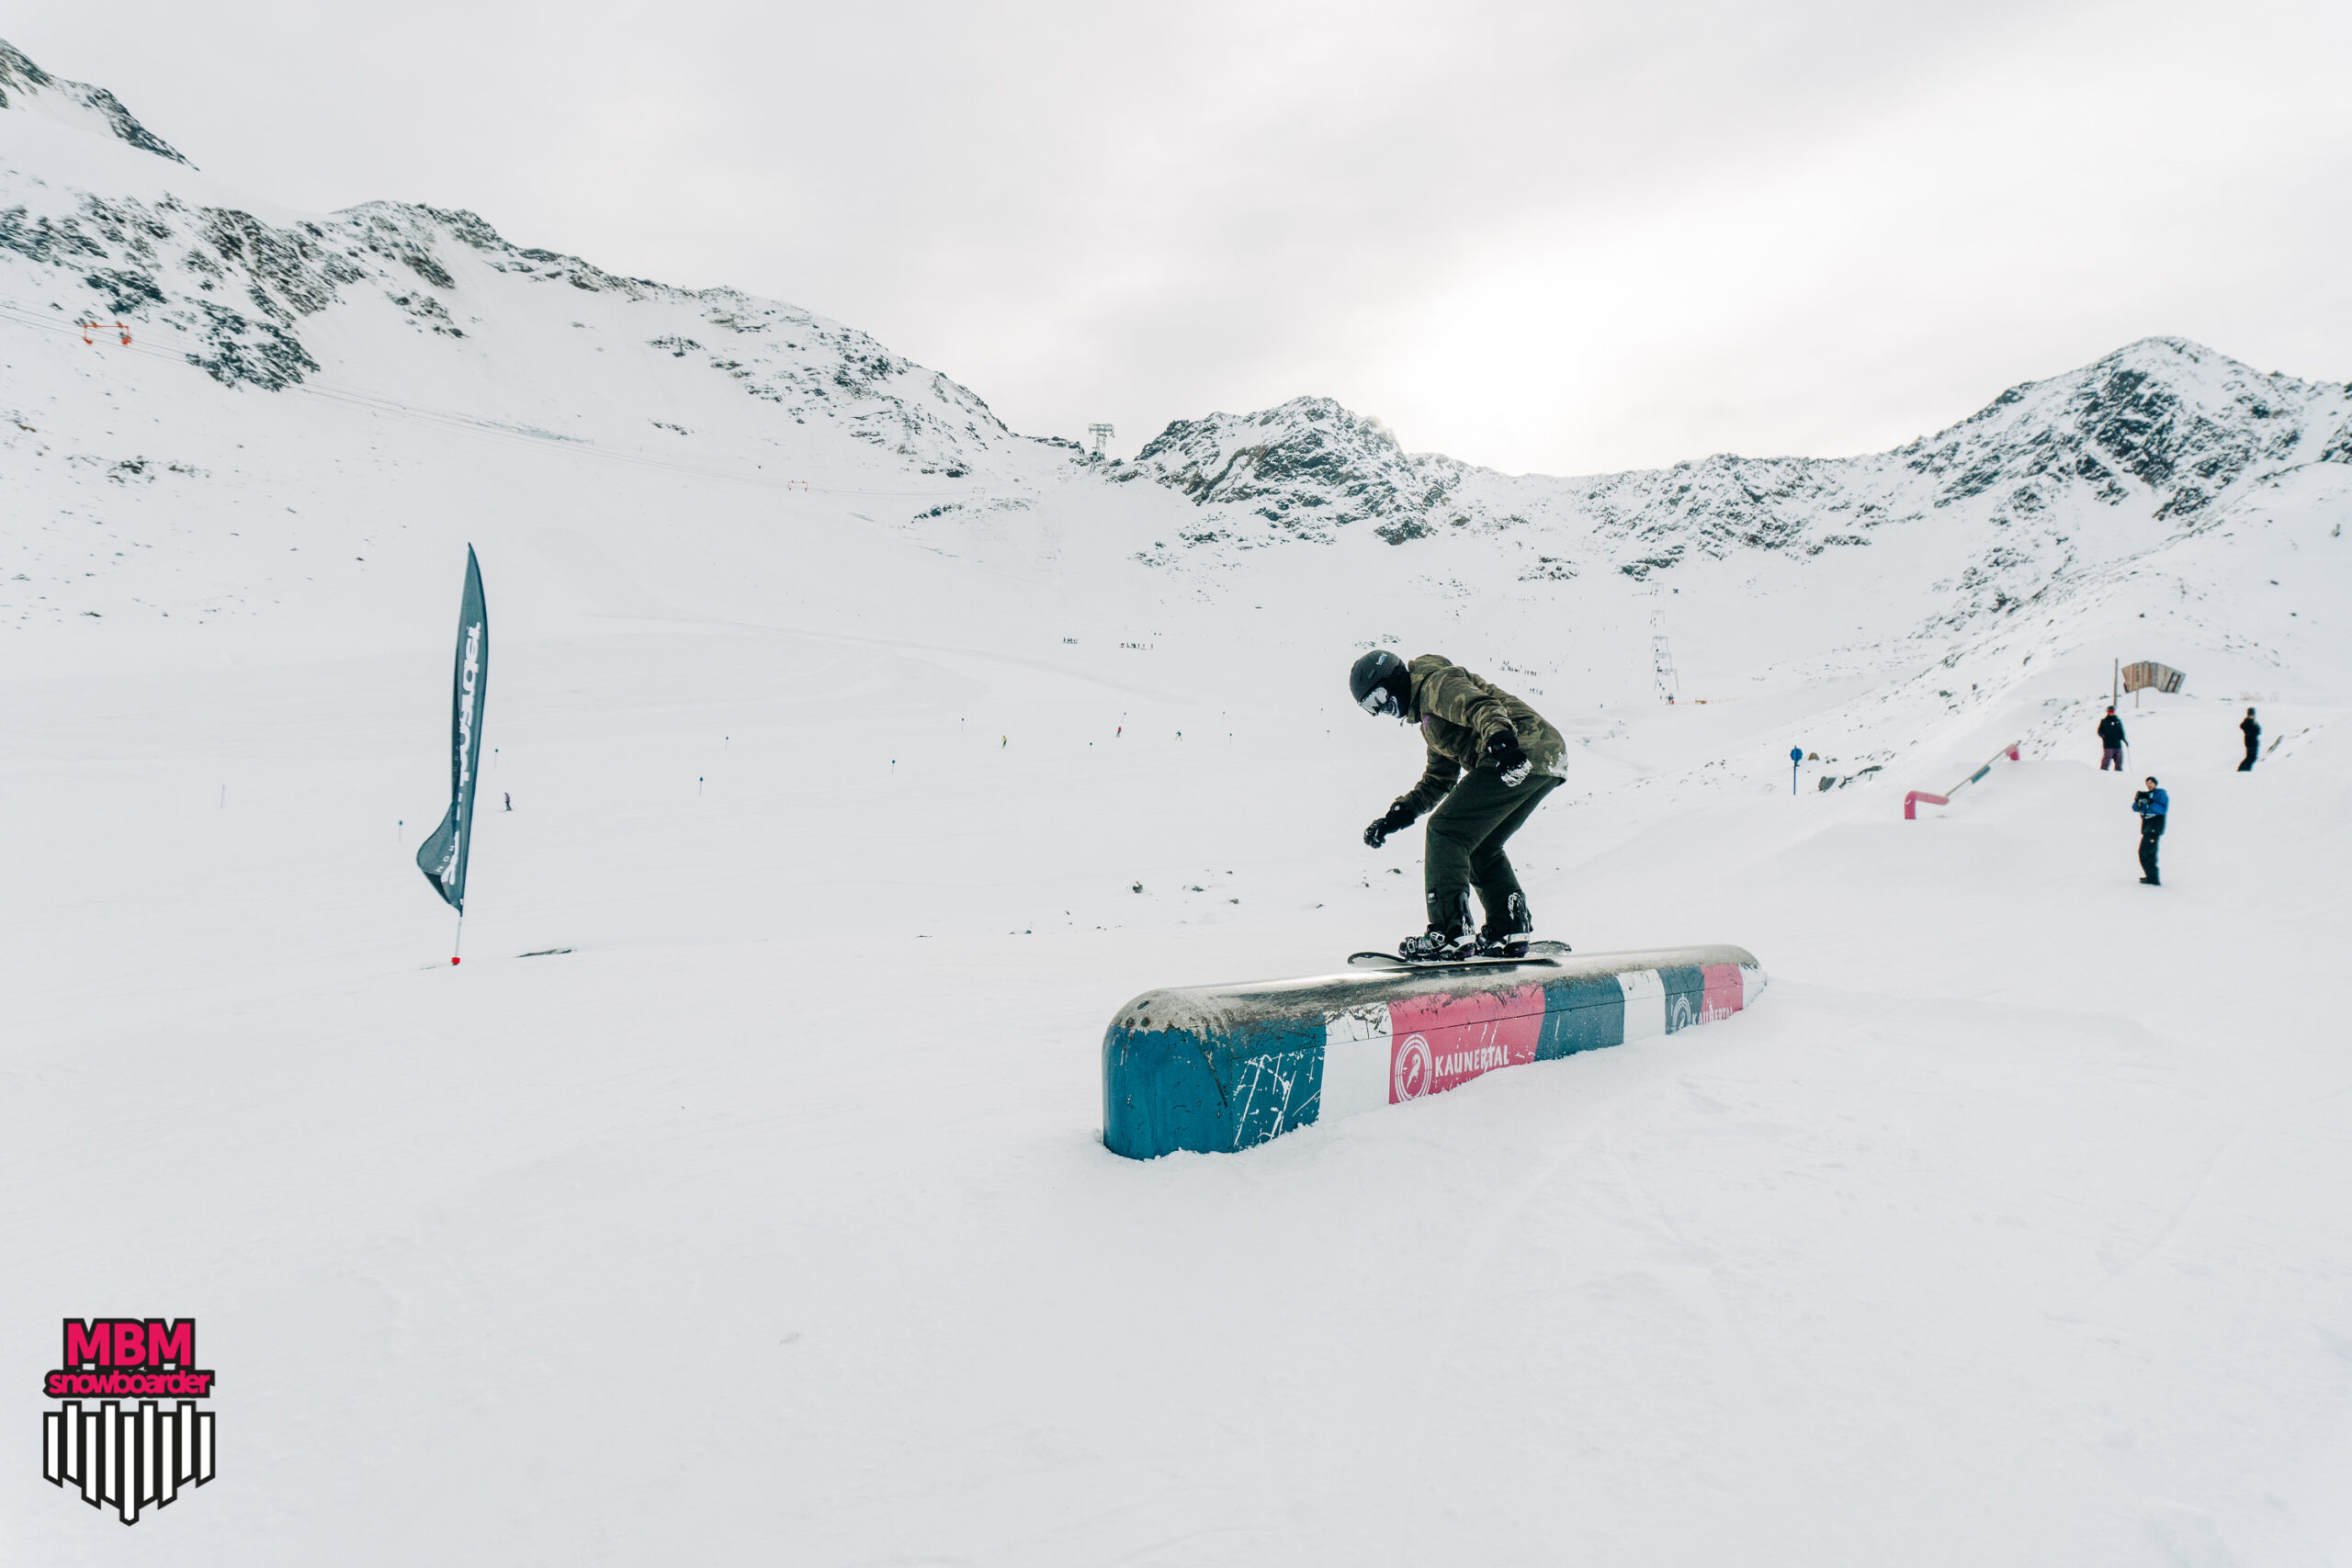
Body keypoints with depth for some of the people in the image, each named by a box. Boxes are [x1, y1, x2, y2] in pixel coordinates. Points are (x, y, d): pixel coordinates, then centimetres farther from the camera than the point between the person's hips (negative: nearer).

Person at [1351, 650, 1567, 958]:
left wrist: (1501, 740, -41)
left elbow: (1482, 705, -21)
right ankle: (1510, 928, 16)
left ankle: (1450, 932, -16)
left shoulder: (1436, 682, -1)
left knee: (1445, 832, -10)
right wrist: (1398, 815, 22)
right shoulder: (1430, 715, 30)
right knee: (1480, 846, 21)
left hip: (1523, 753, -11)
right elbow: (1439, 780, 33)